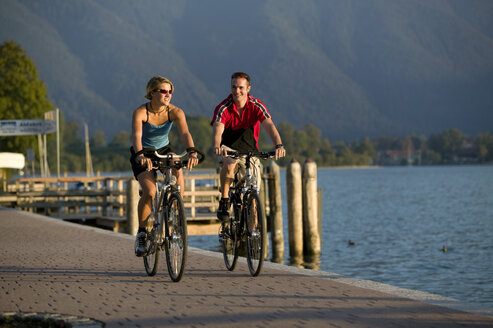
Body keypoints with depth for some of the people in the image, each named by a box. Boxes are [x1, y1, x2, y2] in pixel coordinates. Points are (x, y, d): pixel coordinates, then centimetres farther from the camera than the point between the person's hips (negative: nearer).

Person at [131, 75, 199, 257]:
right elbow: (136, 136, -39)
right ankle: (141, 234, -4)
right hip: (143, 154, -3)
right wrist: (140, 155, -59)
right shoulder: (140, 112, -25)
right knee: (150, 191, -24)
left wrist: (191, 153, -51)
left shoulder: (175, 112, -17)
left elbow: (185, 133, -32)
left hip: (164, 150, 3)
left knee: (178, 172, -28)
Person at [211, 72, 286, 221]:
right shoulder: (223, 108, -19)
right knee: (229, 164, -37)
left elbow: (269, 126, -28)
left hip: (249, 149, 2)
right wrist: (217, 147, -59)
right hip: (228, 148, -2)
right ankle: (224, 202, -20)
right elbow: (217, 129, -36)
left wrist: (279, 145, -48)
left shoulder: (256, 106, -14)